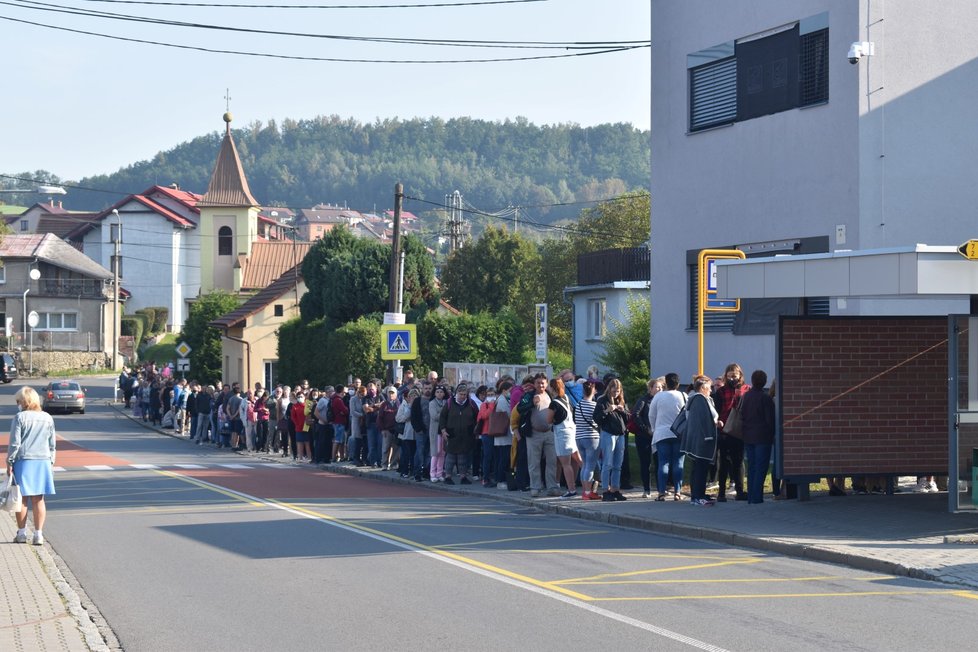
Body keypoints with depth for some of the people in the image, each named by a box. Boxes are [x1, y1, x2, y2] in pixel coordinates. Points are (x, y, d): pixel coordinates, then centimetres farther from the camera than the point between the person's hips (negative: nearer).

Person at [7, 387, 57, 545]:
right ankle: (38, 535, 3)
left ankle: (22, 533, 13)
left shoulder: (20, 417, -9)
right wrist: (50, 462, 18)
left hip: (23, 461, -4)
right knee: (38, 500, 6)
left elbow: (14, 443, -9)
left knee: (22, 499, 7)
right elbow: (52, 444, 10)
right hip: (43, 462, 4)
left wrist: (9, 462, -1)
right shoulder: (47, 418, 6)